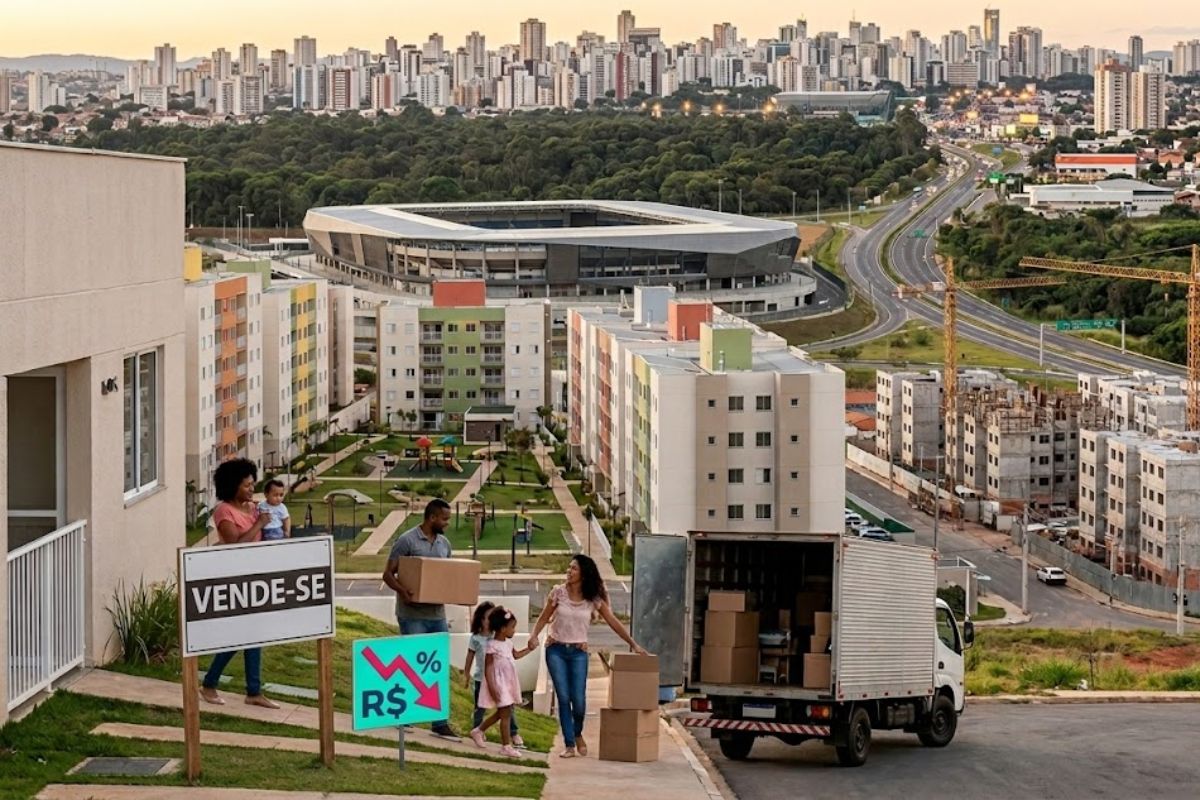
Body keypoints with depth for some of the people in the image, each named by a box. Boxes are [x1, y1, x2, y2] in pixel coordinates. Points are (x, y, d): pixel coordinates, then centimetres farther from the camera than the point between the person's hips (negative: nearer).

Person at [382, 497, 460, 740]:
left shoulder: (444, 544, 11)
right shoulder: (407, 540, -9)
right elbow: (388, 574, -9)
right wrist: (403, 592, -28)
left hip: (437, 614, 6)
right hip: (413, 616, -6)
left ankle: (441, 723, 9)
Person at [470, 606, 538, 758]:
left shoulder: (508, 643, 10)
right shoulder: (492, 645, -17)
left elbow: (515, 655, 31)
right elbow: (488, 667, -18)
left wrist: (529, 649, 20)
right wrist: (492, 687, -23)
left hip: (509, 682, 9)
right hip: (499, 684, -9)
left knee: (502, 713, 17)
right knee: (505, 714, -6)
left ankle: (478, 731, 33)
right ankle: (506, 746, 1)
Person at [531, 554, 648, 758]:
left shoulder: (594, 598, -2)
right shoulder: (558, 592, -3)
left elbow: (613, 622, 1)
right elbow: (544, 618, 4)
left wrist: (633, 644, -2)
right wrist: (534, 636, -15)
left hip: (578, 653, 0)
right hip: (556, 650, 0)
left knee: (578, 699, -6)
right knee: (563, 697, -5)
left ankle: (578, 734, 26)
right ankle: (569, 746, 2)